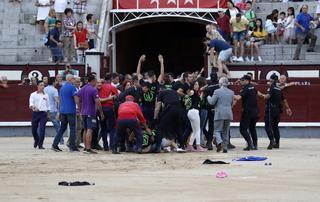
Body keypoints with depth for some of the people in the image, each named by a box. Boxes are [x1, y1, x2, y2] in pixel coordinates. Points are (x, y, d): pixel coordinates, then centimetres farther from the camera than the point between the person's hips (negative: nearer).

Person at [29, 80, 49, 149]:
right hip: (35, 113, -1)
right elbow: (31, 103, -11)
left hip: (43, 113, 1)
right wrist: (33, 107, -32)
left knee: (42, 129, -13)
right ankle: (36, 140, 35)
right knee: (34, 129, 5)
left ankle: (40, 144, -9)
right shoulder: (33, 95, 3)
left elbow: (47, 105, 19)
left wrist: (48, 114, 17)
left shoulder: (45, 95, 11)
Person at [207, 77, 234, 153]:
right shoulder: (231, 92, 7)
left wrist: (209, 97, 14)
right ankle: (225, 147, 10)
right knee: (225, 131, 12)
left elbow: (212, 102, -6)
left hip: (219, 114, -4)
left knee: (217, 130, 1)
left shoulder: (217, 92, -9)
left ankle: (220, 142, -26)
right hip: (228, 114, 4)